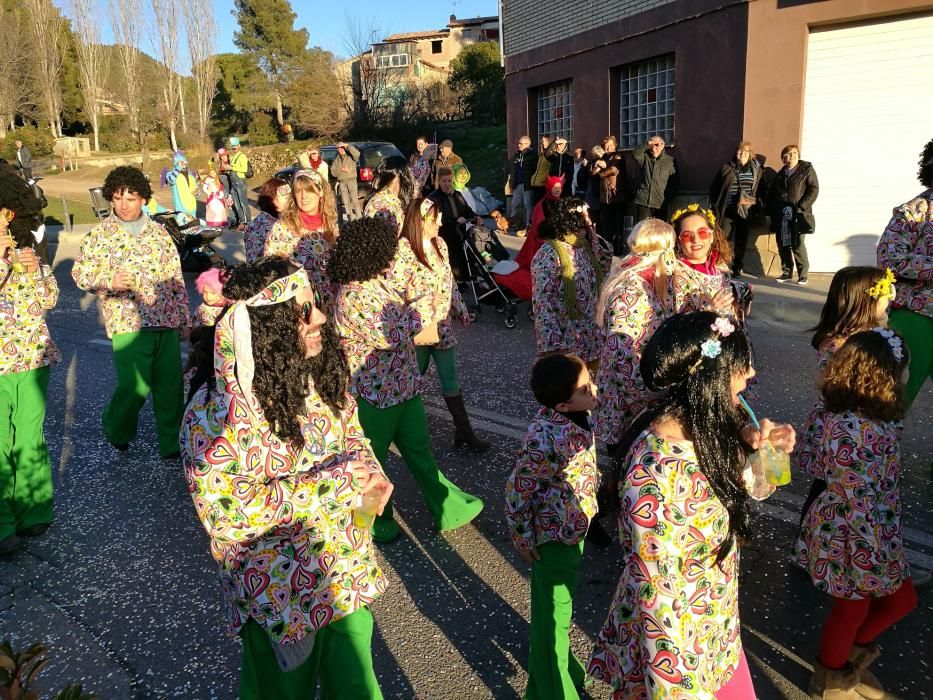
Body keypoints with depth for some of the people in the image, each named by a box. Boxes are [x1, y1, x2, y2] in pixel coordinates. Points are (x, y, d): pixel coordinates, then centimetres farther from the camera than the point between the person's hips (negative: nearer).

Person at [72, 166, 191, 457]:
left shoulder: (159, 232, 11)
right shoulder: (99, 234, 2)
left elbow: (176, 277, 14)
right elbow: (80, 272, 2)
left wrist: (184, 317, 13)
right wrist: (110, 281, -18)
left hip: (166, 322, 4)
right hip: (129, 323, -3)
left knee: (171, 385, 5)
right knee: (135, 385, -5)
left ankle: (172, 444, 20)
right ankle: (117, 430, 27)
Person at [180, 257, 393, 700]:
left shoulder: (321, 373, -7)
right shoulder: (219, 413, -25)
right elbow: (229, 513, -26)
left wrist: (368, 474, -12)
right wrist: (326, 483, -26)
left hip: (349, 573, 5)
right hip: (280, 594, -5)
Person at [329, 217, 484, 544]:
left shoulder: (385, 279, 1)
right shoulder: (352, 296, -26)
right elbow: (386, 336, -31)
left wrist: (421, 322, -8)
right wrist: (420, 312, -18)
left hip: (404, 382, 9)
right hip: (374, 392, -9)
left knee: (419, 448, 20)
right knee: (372, 459, 14)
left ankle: (446, 507, 35)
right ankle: (375, 521, 35)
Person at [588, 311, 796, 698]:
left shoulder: (696, 430, -10)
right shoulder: (658, 472, -35)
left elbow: (750, 487, 9)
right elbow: (658, 592, -28)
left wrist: (757, 448, -12)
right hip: (674, 644, -7)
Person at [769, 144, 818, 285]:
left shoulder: (807, 170, 5)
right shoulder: (780, 174, 19)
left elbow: (814, 190, -5)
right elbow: (773, 194, 20)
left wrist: (800, 207, -14)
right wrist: (773, 213, 8)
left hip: (798, 215, -5)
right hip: (781, 216, 5)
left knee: (798, 245, -8)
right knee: (783, 245, 5)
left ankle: (803, 275, 0)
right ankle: (787, 273, 15)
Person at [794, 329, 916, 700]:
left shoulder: (869, 413, -4)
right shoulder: (853, 432, -34)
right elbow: (860, 506, -28)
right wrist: (879, 559, -19)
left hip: (876, 529, 9)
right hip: (854, 539, -9)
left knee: (901, 599, 24)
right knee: (852, 611, 15)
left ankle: (852, 655, 47)